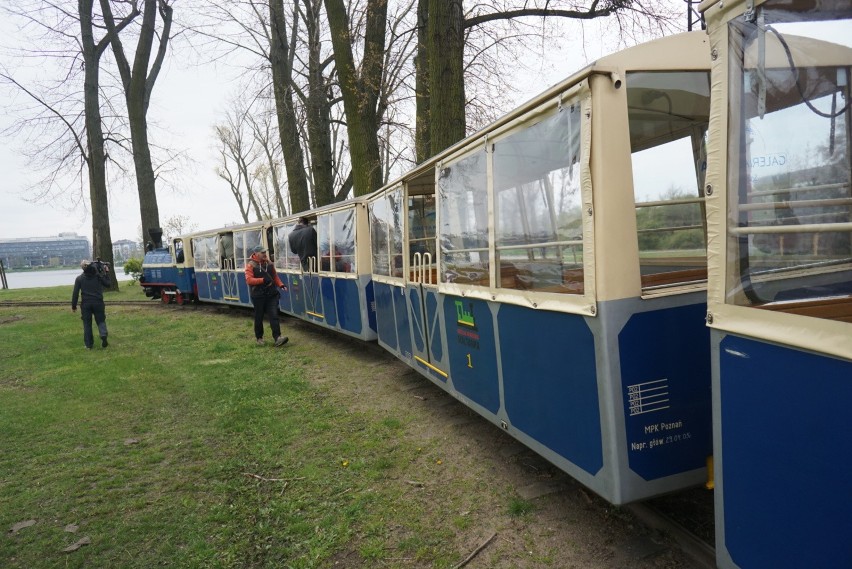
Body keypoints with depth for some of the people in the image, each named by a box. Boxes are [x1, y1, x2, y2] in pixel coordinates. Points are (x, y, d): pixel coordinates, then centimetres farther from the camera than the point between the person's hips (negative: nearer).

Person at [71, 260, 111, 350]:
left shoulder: (79, 279, -1)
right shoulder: (98, 276, -1)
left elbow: (75, 293, -2)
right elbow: (107, 283, 11)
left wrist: (73, 306, 5)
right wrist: (107, 273, 18)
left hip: (85, 304, 0)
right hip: (98, 303, 0)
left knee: (87, 324, 8)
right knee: (101, 321, 11)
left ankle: (88, 344, 10)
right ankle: (103, 336, -16)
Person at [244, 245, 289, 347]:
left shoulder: (269, 263, 8)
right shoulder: (251, 265, -7)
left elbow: (275, 276, 17)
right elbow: (249, 280, -17)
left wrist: (280, 284, 1)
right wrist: (263, 280, -24)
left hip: (272, 294, 3)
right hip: (258, 296, -3)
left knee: (274, 316, -7)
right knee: (259, 317, 9)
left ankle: (277, 338, -13)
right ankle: (258, 337, 27)